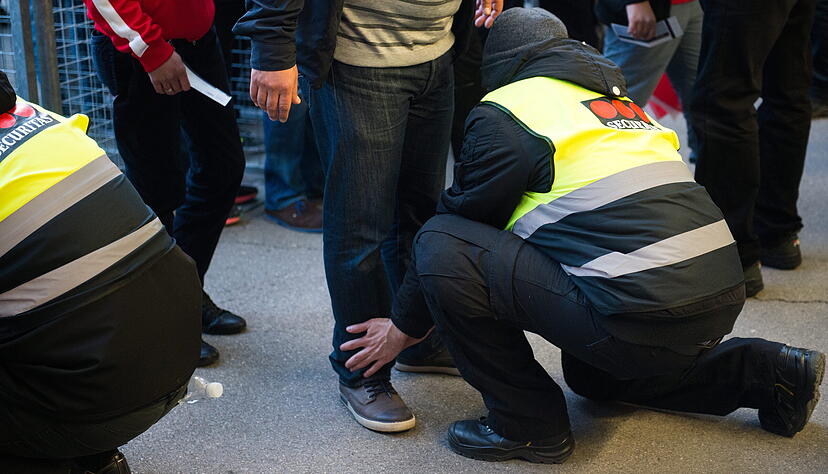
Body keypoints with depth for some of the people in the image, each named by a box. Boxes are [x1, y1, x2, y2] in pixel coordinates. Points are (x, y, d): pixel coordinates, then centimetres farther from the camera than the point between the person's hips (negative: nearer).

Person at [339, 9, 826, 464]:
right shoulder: (615, 98, 26)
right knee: (590, 374, 37)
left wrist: (405, 326, 22)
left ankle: (528, 423, 4)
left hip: (642, 319, -9)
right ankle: (764, 372, 22)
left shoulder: (505, 111, 1)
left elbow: (463, 218, 8)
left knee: (442, 244, -5)